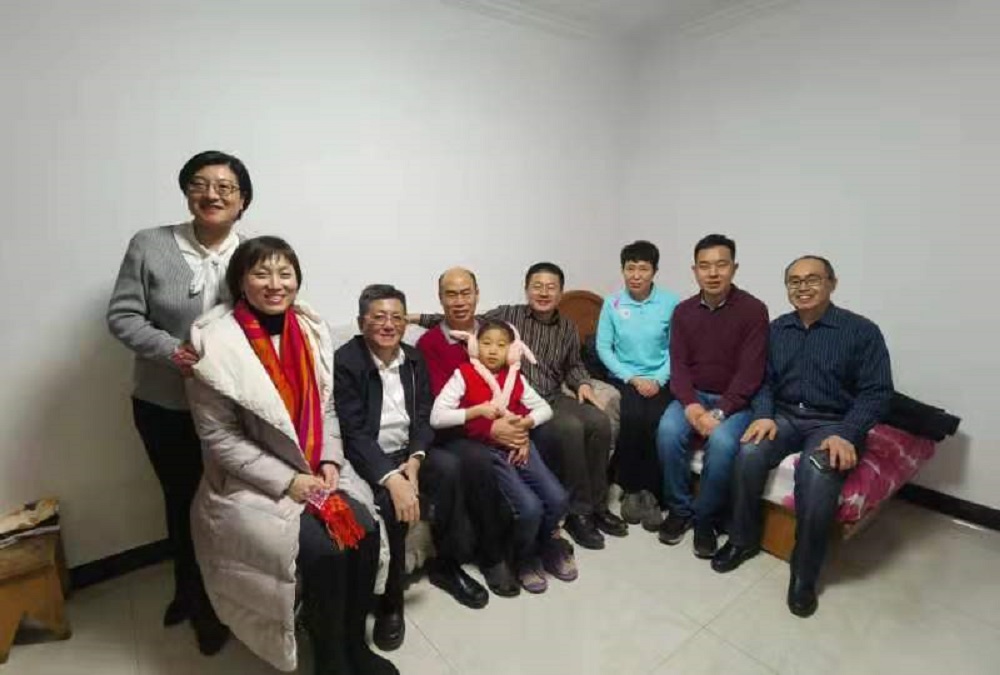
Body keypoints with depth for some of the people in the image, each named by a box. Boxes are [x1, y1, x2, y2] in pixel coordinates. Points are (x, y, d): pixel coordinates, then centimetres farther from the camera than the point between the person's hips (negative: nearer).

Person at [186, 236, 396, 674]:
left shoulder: (310, 330, 1)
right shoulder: (217, 344, -14)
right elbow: (218, 437, -13)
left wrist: (330, 462, -5)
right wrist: (287, 480, -16)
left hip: (315, 471, 5)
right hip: (249, 483, -4)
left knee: (365, 530, -15)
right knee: (323, 550, -21)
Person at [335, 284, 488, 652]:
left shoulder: (414, 358, 5)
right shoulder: (345, 362, -13)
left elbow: (424, 418, 2)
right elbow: (354, 433, -19)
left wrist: (414, 460, -17)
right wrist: (393, 479, -31)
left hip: (410, 452, 5)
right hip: (368, 458, -4)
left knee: (450, 467, -23)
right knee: (390, 501, -32)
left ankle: (446, 565, 0)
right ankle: (389, 600, -7)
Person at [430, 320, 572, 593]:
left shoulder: (515, 377, 9)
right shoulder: (463, 375, -5)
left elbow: (544, 408, 15)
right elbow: (436, 417, -13)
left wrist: (525, 422, -5)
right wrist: (477, 410, -16)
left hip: (518, 446, 5)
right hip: (487, 452, -5)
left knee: (558, 499, -10)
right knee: (530, 508, -19)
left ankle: (545, 545, 23)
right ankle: (524, 558, 14)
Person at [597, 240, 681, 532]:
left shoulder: (671, 302, -1)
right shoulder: (612, 303, 0)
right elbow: (603, 347, -2)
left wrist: (659, 380, -13)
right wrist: (633, 378, -9)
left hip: (660, 379, 0)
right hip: (624, 377, 0)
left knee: (657, 420, -27)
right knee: (632, 417, -28)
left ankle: (650, 491, -6)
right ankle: (631, 489, -7)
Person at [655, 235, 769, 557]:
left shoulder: (753, 310, -8)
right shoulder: (683, 311, 3)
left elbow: (750, 373, -14)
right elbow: (678, 366, -1)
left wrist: (718, 413, -23)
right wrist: (690, 404, -18)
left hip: (734, 401, -2)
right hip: (693, 396, 3)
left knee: (721, 442, -32)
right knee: (667, 431, -27)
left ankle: (706, 518, -5)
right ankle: (680, 509, -3)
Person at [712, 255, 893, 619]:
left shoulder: (862, 331, -2)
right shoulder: (777, 329, 10)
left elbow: (876, 393, -7)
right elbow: (764, 380, 7)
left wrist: (846, 435, -21)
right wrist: (763, 415, -12)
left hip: (834, 423, -3)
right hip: (783, 415, 3)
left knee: (817, 476, -33)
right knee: (749, 454, -27)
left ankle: (804, 574, -11)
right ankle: (744, 539, -4)